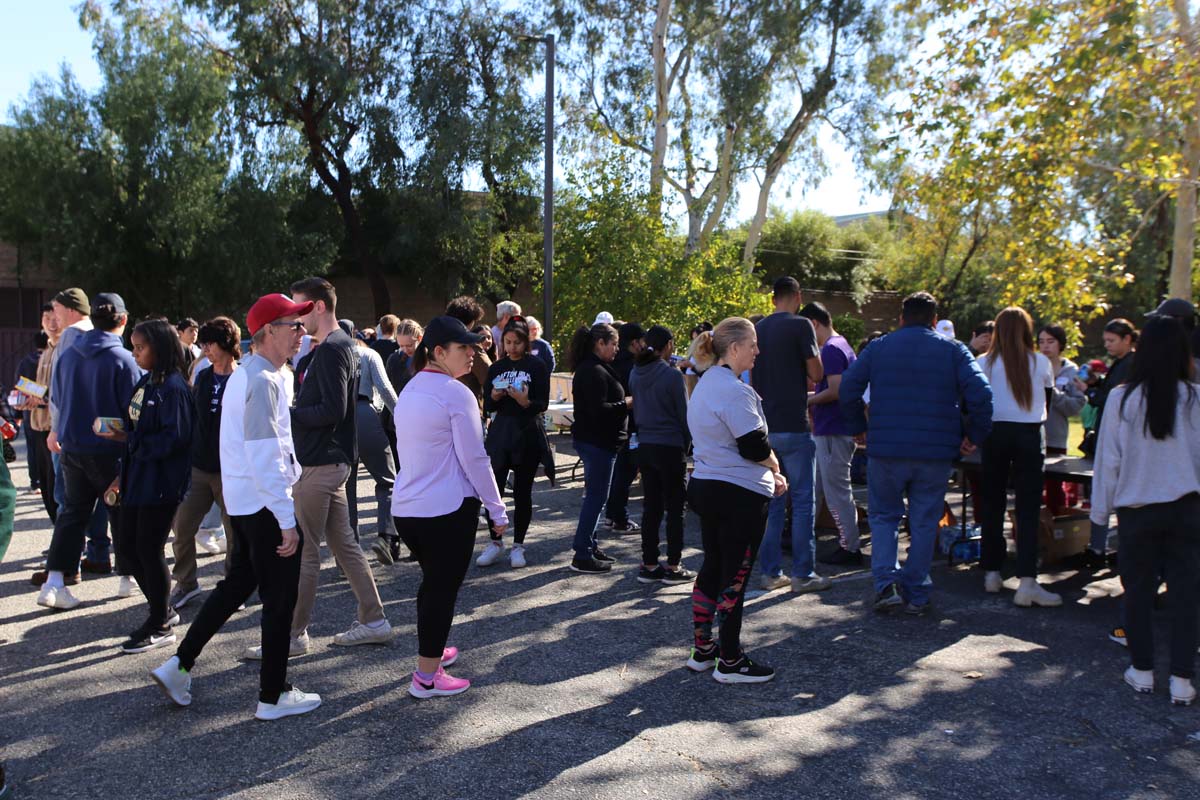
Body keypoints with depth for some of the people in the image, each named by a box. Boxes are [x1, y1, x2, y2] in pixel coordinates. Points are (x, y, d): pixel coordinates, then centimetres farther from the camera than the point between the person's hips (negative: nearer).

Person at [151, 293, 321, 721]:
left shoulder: (244, 374, 13)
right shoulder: (265, 381, -20)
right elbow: (265, 457, -24)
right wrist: (287, 520, -23)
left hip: (242, 502, 10)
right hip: (265, 504, -10)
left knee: (237, 585, 21)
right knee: (279, 598, 2)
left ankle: (179, 665, 27)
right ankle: (273, 696, 14)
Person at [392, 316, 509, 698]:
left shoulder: (410, 390, 12)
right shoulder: (455, 393, -15)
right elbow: (474, 460, -15)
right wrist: (497, 511, -7)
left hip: (406, 507, 8)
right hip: (448, 509, -8)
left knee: (432, 581, 24)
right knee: (443, 587, 3)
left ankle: (431, 650, 39)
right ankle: (426, 677, 10)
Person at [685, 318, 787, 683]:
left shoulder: (706, 384, 13)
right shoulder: (734, 391, -19)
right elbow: (755, 446, -20)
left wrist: (768, 470, 10)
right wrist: (775, 467, 1)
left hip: (704, 486, 10)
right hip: (739, 494, -10)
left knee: (712, 568, 18)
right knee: (735, 578, 1)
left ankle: (701, 650, 28)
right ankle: (730, 663, 12)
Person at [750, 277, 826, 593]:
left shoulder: (757, 329, 11)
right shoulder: (801, 325, -8)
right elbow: (816, 374, -6)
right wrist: (815, 353, 12)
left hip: (764, 426, 6)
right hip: (793, 426, -6)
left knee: (772, 502, 11)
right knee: (802, 501, 1)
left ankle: (771, 572, 14)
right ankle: (803, 574, 3)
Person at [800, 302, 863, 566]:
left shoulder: (831, 349, -16)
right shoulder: (841, 346, 16)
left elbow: (835, 391, -24)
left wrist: (806, 401, -12)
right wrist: (811, 397, 13)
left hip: (832, 432, -11)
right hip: (827, 429, 11)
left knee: (837, 490, -3)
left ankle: (850, 549, 5)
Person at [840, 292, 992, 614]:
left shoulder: (878, 347, 6)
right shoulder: (954, 350, 4)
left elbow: (847, 390, -1)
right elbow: (980, 394, -8)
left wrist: (860, 428, 10)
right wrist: (975, 436, 3)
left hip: (885, 450, 0)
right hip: (936, 453, 0)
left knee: (884, 515, 14)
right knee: (924, 522, 11)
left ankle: (887, 582, -2)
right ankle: (916, 595, 15)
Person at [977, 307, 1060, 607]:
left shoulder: (984, 363, -1)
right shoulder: (1041, 363, 1)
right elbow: (1047, 401, 15)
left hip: (995, 434, 1)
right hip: (1030, 436, -1)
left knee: (993, 504, 11)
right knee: (1028, 509, -3)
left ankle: (992, 573, 18)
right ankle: (1027, 582, -10)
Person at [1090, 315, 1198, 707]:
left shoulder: (1121, 398, -9)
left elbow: (1108, 459, -3)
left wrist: (1101, 510, 6)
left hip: (1135, 510, -1)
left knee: (1138, 590, 11)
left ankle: (1142, 671, 20)